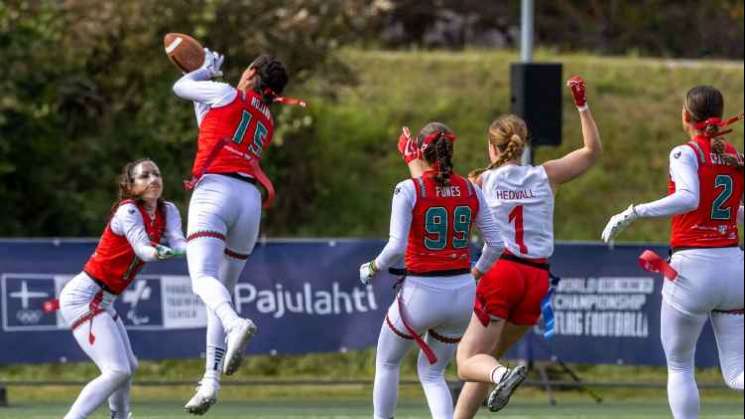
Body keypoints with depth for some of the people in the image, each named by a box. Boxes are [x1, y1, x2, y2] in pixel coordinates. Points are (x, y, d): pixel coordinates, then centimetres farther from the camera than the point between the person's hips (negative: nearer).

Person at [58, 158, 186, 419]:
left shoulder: (167, 212, 6)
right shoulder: (128, 211, -16)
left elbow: (177, 242, -12)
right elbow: (142, 248, -32)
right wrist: (158, 253, -55)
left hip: (102, 302, 9)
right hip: (83, 297, -9)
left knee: (128, 367, 23)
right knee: (117, 371, -20)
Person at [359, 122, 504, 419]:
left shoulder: (408, 190, -11)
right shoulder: (471, 191, 2)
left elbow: (397, 247, -18)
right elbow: (495, 244, 5)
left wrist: (372, 269, 0)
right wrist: (476, 272, 22)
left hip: (421, 293, -4)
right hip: (462, 292, 4)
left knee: (387, 363, 22)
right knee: (431, 373, 18)